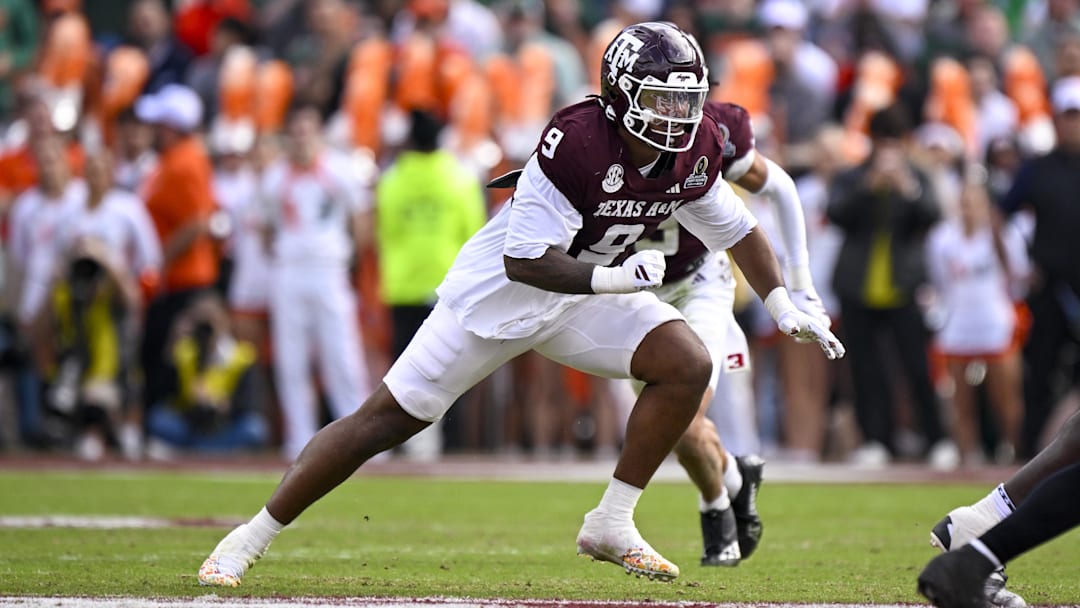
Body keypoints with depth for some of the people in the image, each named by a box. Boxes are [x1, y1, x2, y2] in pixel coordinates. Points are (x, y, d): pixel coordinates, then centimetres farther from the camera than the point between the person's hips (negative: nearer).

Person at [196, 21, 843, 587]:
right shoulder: (579, 140, -32)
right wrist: (611, 279, -41)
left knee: (688, 365, -13)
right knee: (390, 416, -7)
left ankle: (612, 525, -3)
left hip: (589, 290, 6)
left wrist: (783, 305, 2)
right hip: (500, 288, -6)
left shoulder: (694, 150, -10)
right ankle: (250, 539, 2)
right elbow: (525, 260, -31)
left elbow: (738, 228, 9)